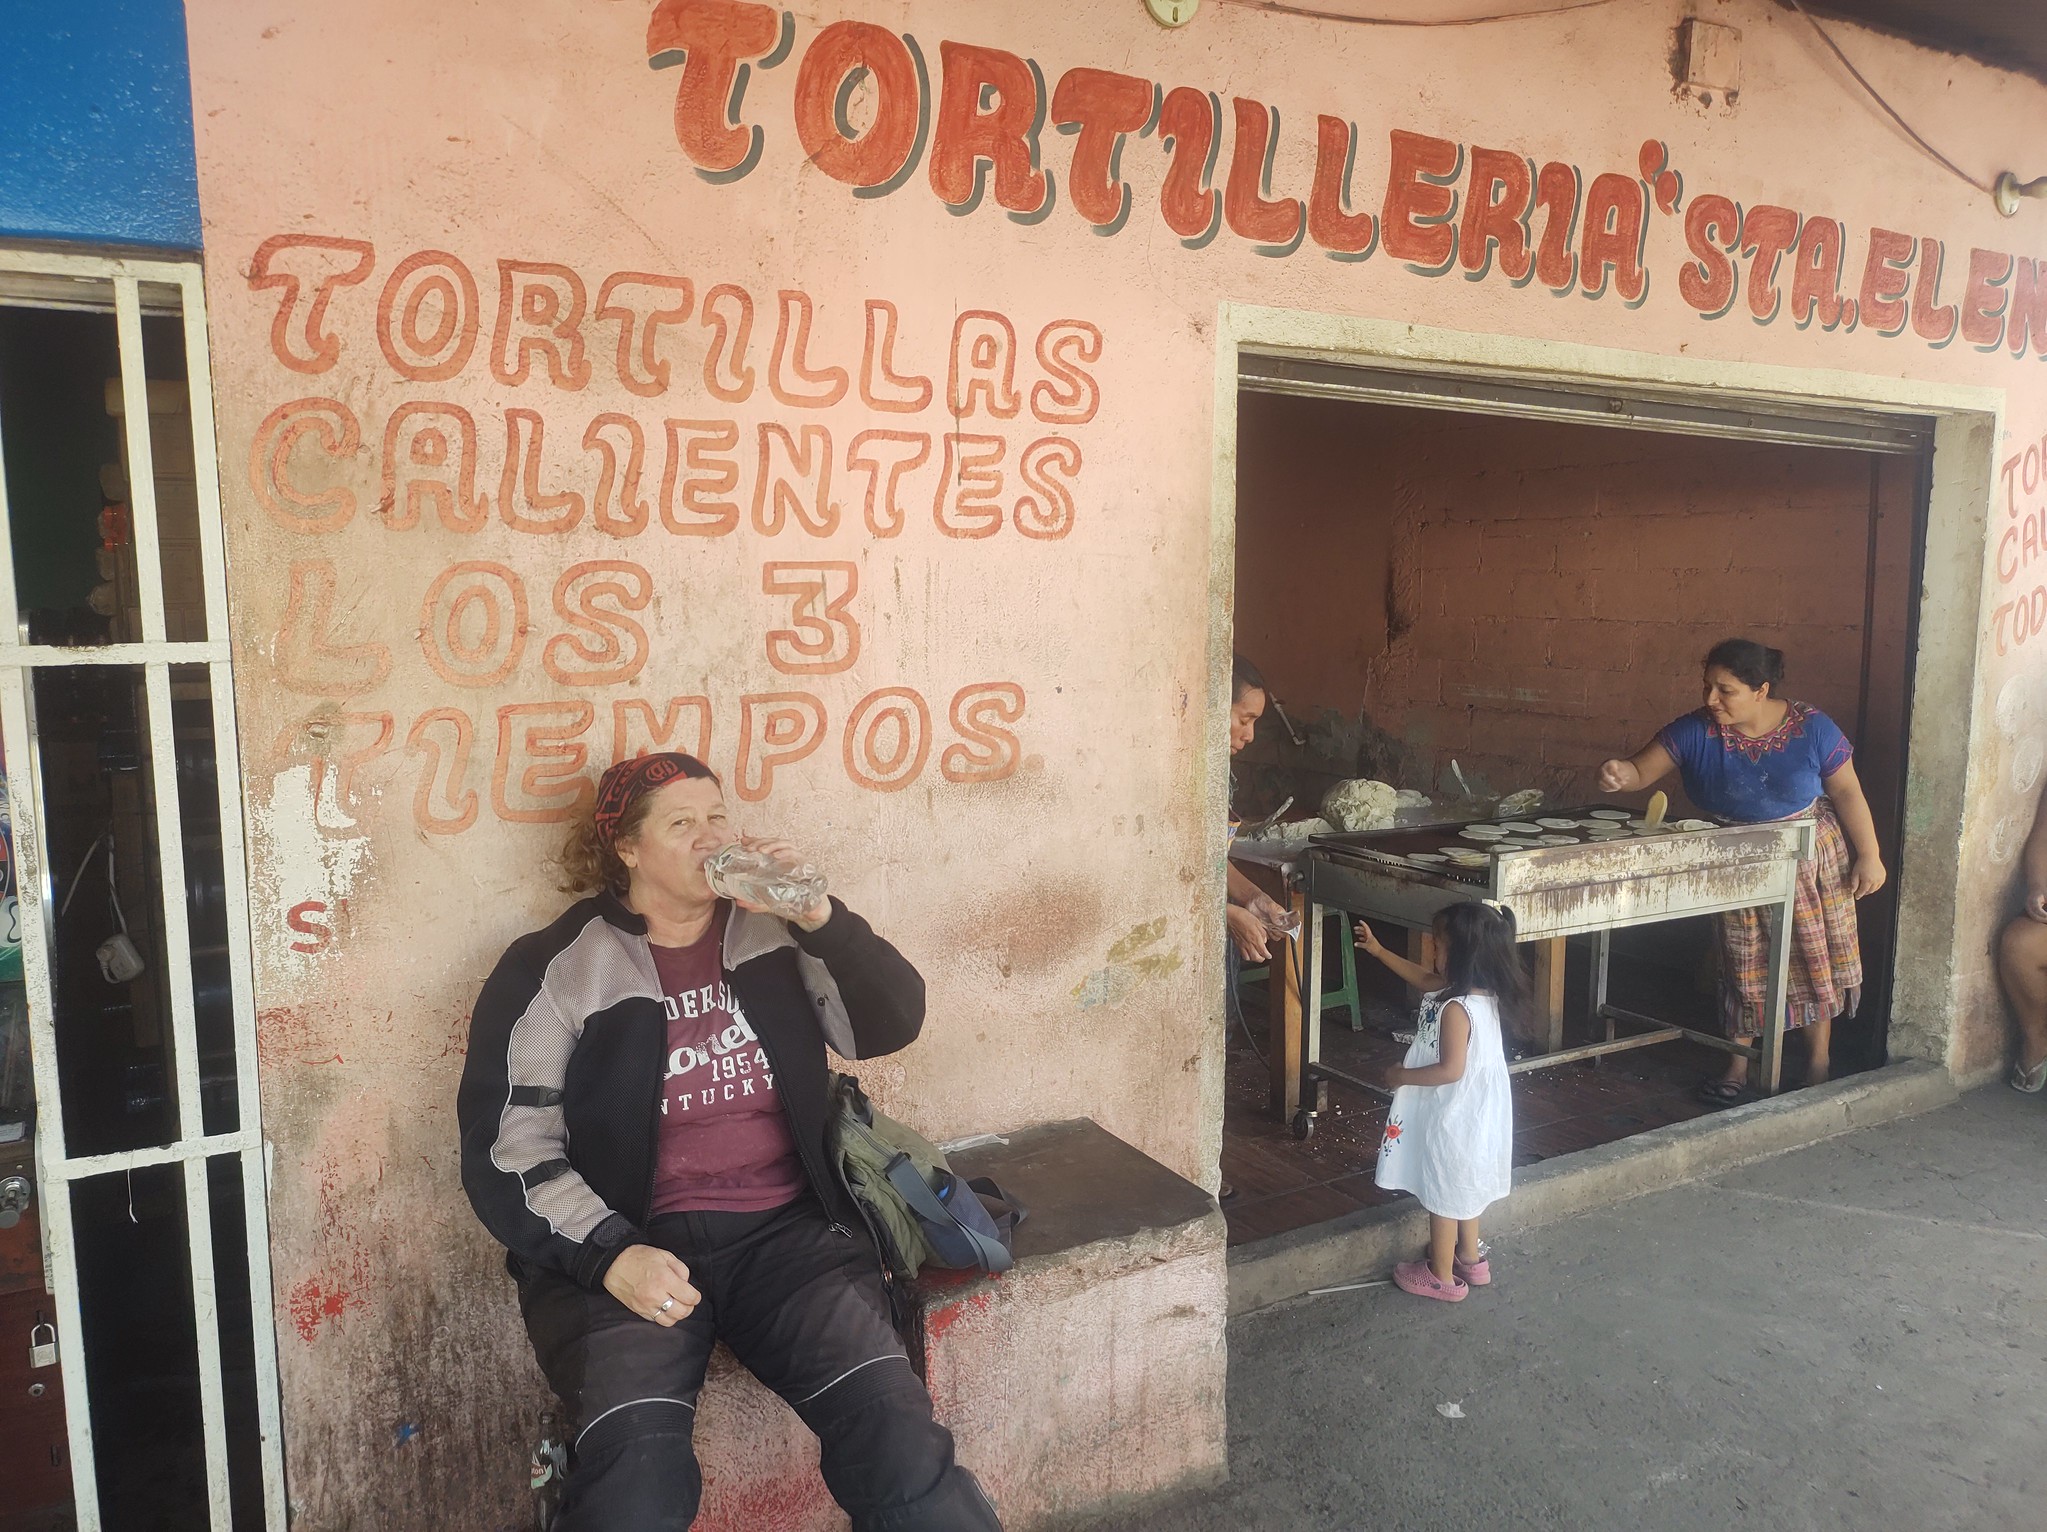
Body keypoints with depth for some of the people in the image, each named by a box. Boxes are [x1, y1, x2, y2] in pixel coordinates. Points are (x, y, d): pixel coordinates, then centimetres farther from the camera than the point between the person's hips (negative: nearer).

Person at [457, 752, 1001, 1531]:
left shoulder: (774, 932, 9)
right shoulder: (555, 968, 0)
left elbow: (893, 1025, 2)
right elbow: (510, 1151, -2)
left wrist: (819, 916, -12)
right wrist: (608, 1254, -16)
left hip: (788, 1228, 2)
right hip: (630, 1240, -2)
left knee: (899, 1438, -20)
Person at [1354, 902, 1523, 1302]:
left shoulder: (1456, 1009, -31)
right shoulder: (1482, 992, -2)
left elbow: (1450, 1070, -30)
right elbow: (1425, 979, 13)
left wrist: (1403, 1076, -16)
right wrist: (1378, 950, 14)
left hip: (1451, 1116, -9)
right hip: (1475, 1111, 9)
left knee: (1442, 1193, 9)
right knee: (1464, 1187, 25)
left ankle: (1441, 1276, 24)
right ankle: (1470, 1258, 42)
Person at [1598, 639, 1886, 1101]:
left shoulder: (1811, 728, -16)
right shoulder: (1695, 732, -16)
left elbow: (1846, 792, -7)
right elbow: (1641, 771, -17)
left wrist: (1870, 856, -7)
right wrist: (1621, 774, -41)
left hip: (1811, 861, -1)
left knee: (1814, 959, 9)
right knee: (1743, 965, 10)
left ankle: (1818, 1064, 27)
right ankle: (1738, 1067, 23)